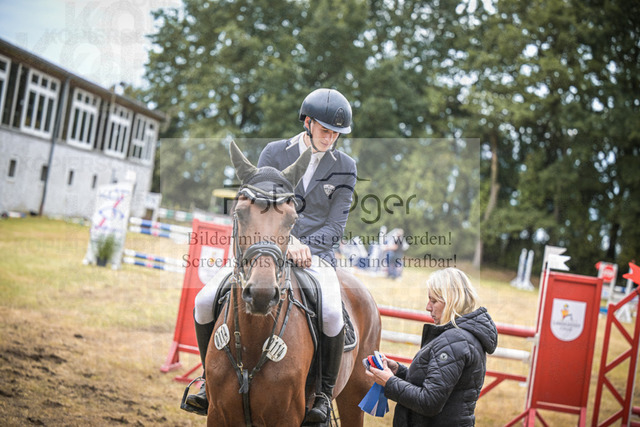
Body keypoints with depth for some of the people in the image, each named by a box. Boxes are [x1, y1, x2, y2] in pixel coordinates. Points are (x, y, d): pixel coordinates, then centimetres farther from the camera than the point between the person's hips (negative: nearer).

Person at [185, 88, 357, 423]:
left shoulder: (345, 167, 6)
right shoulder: (274, 152, 5)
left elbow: (335, 226, 0)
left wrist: (305, 248, -18)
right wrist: (287, 239, -21)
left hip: (316, 254, -1)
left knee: (331, 313, -33)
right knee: (205, 301, -16)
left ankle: (324, 393, -10)